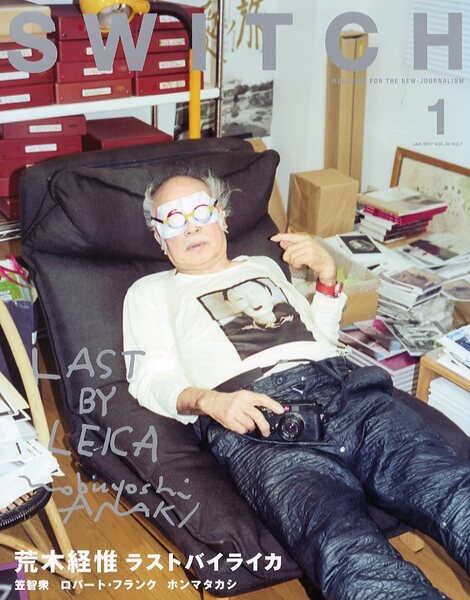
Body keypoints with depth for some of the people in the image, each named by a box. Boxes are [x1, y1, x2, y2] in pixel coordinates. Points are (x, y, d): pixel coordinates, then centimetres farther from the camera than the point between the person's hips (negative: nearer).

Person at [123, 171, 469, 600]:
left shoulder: (264, 265, 36)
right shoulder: (149, 293, 27)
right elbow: (152, 379, 11)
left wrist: (327, 273, 20)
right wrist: (210, 400, -11)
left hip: (341, 389, 4)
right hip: (255, 423, -3)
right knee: (354, 561, -36)